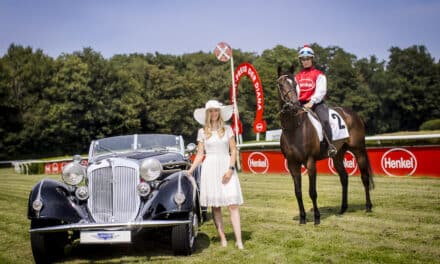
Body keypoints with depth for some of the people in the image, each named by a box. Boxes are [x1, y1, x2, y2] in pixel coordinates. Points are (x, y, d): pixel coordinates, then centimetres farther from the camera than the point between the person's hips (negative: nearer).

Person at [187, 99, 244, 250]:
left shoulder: (227, 129, 6)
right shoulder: (202, 132, 8)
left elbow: (233, 151, 4)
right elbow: (200, 154, 8)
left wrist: (230, 169, -8)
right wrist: (191, 170, -2)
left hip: (226, 166, -1)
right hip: (210, 168, 1)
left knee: (233, 204, -9)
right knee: (215, 206, 1)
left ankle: (239, 240, -10)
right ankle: (222, 239, 8)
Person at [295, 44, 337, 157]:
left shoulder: (319, 74, 3)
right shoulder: (297, 77, 17)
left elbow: (321, 91, -8)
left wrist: (312, 102, -20)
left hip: (316, 103, -5)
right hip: (302, 104, 5)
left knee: (324, 120, -28)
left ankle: (331, 146, -24)